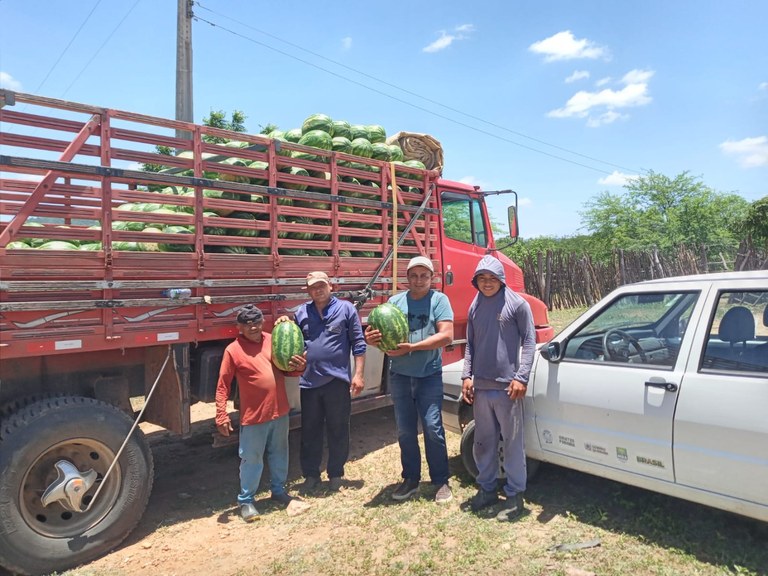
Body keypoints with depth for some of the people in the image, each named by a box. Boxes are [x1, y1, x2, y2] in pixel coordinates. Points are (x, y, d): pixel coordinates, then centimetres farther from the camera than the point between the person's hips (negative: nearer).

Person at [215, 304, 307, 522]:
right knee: (251, 460, 6)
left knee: (279, 454, 19)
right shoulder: (233, 350, -10)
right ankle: (246, 500, 25)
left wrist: (299, 366, -11)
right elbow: (223, 386, -8)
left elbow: (288, 368, 12)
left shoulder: (273, 340, 2)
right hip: (253, 416, -4)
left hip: (280, 412, 5)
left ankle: (278, 490, 38)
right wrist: (221, 416, -13)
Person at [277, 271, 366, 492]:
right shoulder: (302, 312, 8)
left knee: (338, 431, 10)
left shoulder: (346, 308, -2)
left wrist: (358, 374, -8)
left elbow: (358, 344, -3)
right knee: (310, 431, 14)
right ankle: (311, 474, 29)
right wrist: (284, 325, -3)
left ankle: (335, 474, 27)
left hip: (337, 380, -3)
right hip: (309, 381, 3)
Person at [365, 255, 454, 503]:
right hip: (400, 375, 4)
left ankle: (441, 481, 17)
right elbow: (383, 333, 6)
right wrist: (372, 338, -18)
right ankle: (411, 479, 28)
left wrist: (412, 347, -22)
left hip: (429, 375, -3)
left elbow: (447, 335, -15)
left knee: (433, 429, 0)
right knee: (405, 431, 13)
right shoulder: (395, 301, 5)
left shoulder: (439, 299, -5)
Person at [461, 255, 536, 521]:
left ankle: (515, 495, 17)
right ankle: (486, 489, 29)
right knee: (483, 443, 14)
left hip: (507, 387, -5)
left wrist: (521, 377, -13)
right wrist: (467, 375, 6)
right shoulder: (475, 306, 10)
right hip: (480, 387, 5)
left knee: (513, 443, 4)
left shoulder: (517, 304, -4)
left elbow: (529, 342, -6)